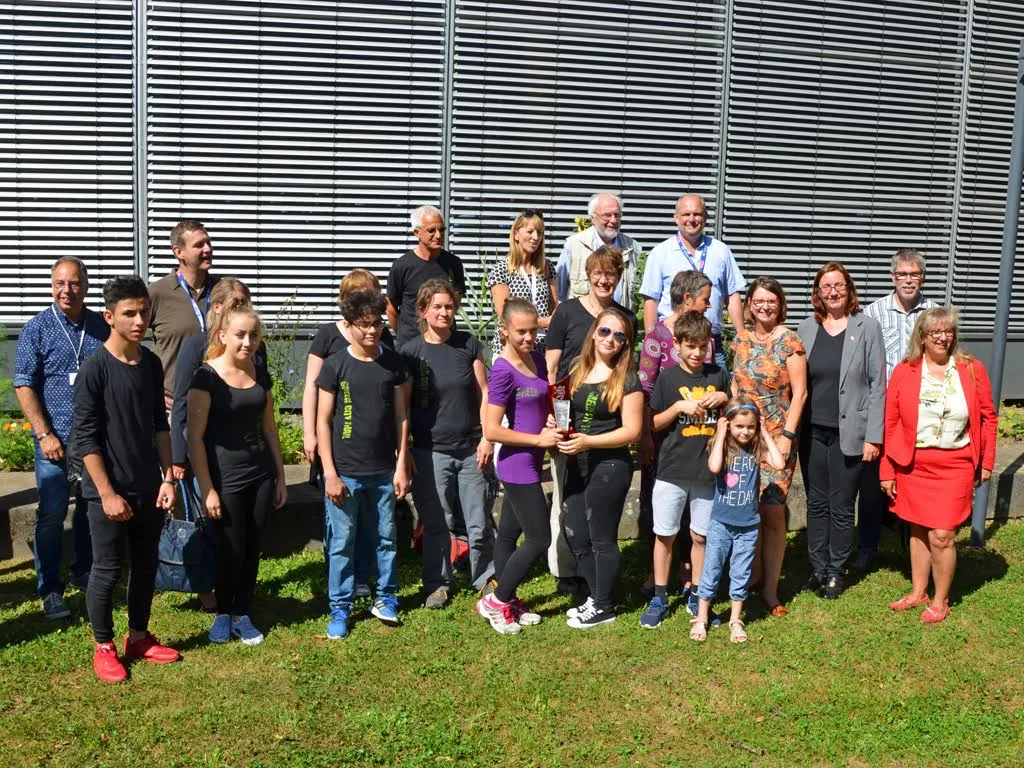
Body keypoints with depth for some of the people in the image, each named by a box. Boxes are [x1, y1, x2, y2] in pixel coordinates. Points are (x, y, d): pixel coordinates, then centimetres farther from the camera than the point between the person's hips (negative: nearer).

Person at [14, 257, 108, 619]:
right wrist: (45, 434, -12)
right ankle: (50, 591, 6)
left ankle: (84, 573, 31)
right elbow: (24, 386, -5)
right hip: (55, 438, -3)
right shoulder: (36, 329, -3)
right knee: (52, 513, -3)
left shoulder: (102, 327, 5)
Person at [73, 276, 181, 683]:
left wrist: (167, 477, 6)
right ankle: (104, 647, 20)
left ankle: (139, 637, 30)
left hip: (149, 488, 6)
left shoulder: (151, 363, 4)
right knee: (107, 570, 4)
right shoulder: (95, 369, -14)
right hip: (109, 491, -6)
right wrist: (107, 493, -15)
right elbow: (86, 438, -14)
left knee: (146, 565, 14)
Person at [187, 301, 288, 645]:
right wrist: (206, 489, -14)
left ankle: (242, 615, 24)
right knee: (231, 552, 0)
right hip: (225, 479, -5)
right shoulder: (206, 377, -11)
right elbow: (195, 437, -12)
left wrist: (280, 476, 14)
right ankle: (222, 613, 25)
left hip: (260, 476, 5)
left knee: (252, 550, 9)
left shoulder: (261, 376, 6)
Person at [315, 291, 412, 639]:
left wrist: (402, 465, 2)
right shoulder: (335, 365, -6)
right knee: (342, 543, 4)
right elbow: (323, 421, -4)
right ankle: (339, 610, 16)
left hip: (384, 471, 3)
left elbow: (401, 416, 6)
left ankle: (385, 598, 29)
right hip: (345, 472, -3)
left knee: (387, 538, 12)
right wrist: (330, 473, -9)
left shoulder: (393, 363, 3)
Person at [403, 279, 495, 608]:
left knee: (480, 524, 5)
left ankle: (486, 579, 24)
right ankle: (438, 584, 23)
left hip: (472, 450, 1)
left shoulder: (469, 344, 3)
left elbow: (484, 393, 5)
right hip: (431, 453, -1)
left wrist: (487, 437, -1)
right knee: (437, 524, 7)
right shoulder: (411, 352, -2)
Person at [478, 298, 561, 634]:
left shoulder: (537, 360, 6)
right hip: (518, 464, -8)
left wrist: (552, 421, -1)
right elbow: (491, 430, -21)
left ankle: (508, 601, 27)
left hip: (530, 463, 8)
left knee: (509, 533, 16)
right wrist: (539, 439, -18)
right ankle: (495, 600, 10)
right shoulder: (503, 371, -19)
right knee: (539, 538, -3)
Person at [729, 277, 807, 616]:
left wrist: (787, 435, -13)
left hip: (777, 437, -4)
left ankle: (770, 588, 3)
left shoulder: (789, 341, -6)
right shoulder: (741, 338, 9)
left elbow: (799, 393, -7)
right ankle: (753, 574, 23)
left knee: (773, 512, -6)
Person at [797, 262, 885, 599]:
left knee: (842, 507, 5)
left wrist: (873, 436, -9)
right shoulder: (805, 329, 6)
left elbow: (877, 383, -4)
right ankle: (817, 569, 21)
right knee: (817, 504, 11)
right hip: (812, 432, 3)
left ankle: (836, 572, 18)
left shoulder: (867, 328, -3)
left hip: (849, 434, -3)